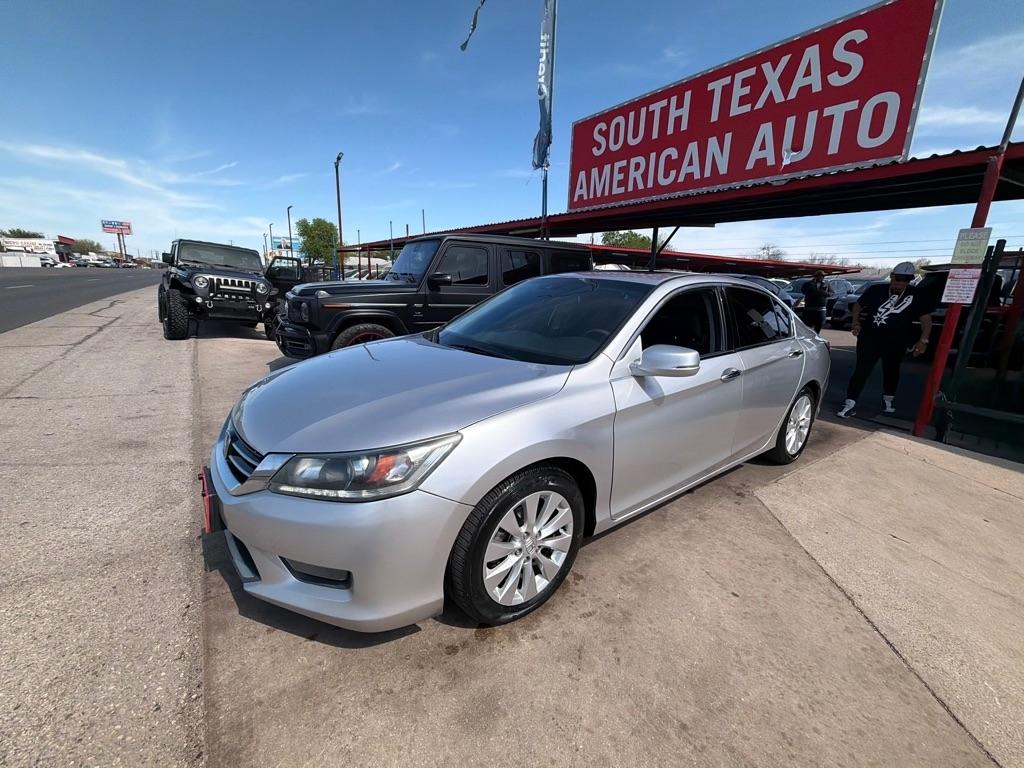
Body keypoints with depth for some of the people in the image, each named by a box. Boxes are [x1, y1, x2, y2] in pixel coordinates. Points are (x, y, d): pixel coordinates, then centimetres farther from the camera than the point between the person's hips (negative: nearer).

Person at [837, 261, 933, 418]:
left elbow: (926, 319, 2)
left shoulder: (917, 297, 1)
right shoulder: (875, 290, 1)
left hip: (896, 343, 2)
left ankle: (888, 398, 41)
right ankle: (850, 404, -8)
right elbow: (858, 306, 12)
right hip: (869, 338, -1)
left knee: (891, 371, 17)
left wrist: (923, 340, -8)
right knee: (861, 370, -8)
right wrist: (856, 324, -2)